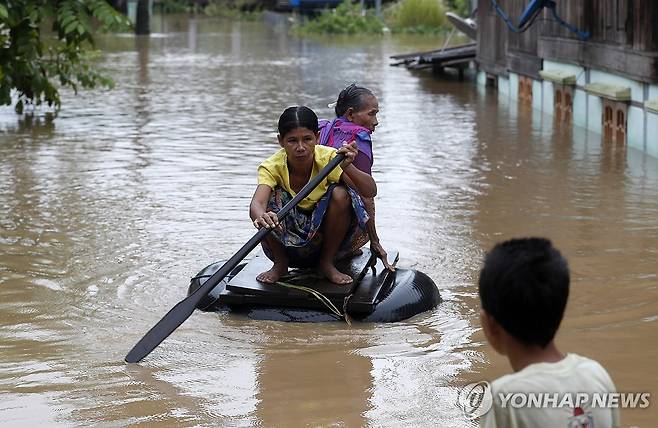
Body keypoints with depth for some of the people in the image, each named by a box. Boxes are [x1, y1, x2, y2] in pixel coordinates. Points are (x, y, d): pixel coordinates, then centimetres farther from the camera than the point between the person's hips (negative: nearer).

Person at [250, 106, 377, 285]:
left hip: (323, 235, 0)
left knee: (341, 194, -27)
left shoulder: (328, 158, -19)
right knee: (271, 198, -28)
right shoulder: (272, 167, -20)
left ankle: (327, 262, -6)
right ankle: (280, 264, -3)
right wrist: (260, 217, -64)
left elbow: (371, 191, -28)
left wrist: (348, 168, -47)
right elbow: (257, 203, -39)